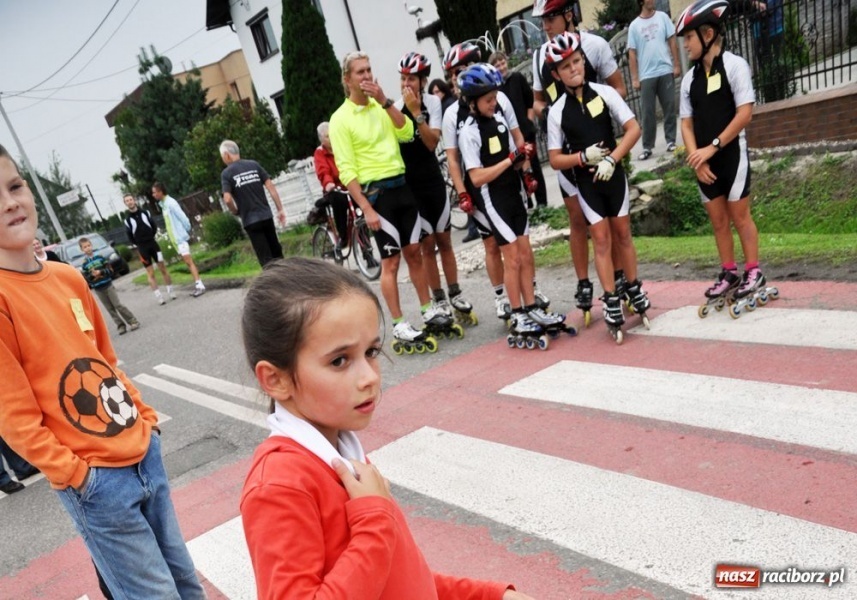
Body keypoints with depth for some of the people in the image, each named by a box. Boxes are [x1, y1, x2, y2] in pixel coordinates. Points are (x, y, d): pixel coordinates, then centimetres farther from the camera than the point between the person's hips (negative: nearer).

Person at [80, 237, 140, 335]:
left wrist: (100, 272, -18)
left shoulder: (100, 257, -1)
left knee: (118, 305, -4)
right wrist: (92, 275, -20)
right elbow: (85, 278, -2)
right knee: (110, 309, 4)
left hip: (108, 285, -1)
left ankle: (133, 321, 2)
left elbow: (110, 270, -3)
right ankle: (121, 326, 7)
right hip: (98, 289, 1)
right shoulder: (84, 264, 0)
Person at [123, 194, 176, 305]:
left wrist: (151, 237, 4)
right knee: (150, 273, -1)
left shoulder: (145, 212, 3)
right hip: (142, 248, -1)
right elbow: (129, 235, 5)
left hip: (153, 243, 1)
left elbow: (154, 226, 10)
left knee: (163, 268, 3)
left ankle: (171, 291, 12)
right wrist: (138, 245, 1)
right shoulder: (127, 220, -1)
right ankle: (159, 296, -1)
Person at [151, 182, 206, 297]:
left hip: (181, 237, -9)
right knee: (188, 262, 10)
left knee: (189, 262, -11)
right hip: (176, 239, 9)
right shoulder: (163, 204, 13)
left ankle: (200, 286, -13)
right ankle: (198, 285, 13)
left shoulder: (170, 203, -16)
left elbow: (183, 218, -18)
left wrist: (187, 231, -8)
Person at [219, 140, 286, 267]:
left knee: (265, 258, 1)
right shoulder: (254, 164, 7)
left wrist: (236, 211, 5)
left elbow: (227, 199, -15)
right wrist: (280, 209, 5)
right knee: (276, 252, 16)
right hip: (266, 215, 4)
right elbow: (271, 187, 2)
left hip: (250, 220, -4)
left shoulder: (226, 173, -4)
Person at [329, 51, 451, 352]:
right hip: (376, 192, -6)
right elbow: (346, 170, -11)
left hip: (403, 185, 6)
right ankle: (399, 327, 8)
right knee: (391, 260, -1)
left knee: (414, 252, 12)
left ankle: (429, 311, 25)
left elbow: (407, 133, -3)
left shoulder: (381, 107, 12)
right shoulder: (340, 119, -6)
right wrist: (366, 208, -17)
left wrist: (385, 100, -11)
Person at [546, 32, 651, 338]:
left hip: (613, 174, 1)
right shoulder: (557, 111, -5)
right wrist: (584, 156, -19)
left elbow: (634, 129, -6)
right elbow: (555, 160, -3)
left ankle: (634, 288, 26)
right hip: (585, 181, -1)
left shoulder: (604, 93, -4)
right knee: (602, 238, 1)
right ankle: (611, 300, 9)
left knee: (622, 233, 11)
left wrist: (611, 159, -17)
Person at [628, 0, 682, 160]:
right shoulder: (634, 26, 4)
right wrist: (634, 78, -3)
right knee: (648, 112, 0)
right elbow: (632, 53, 2)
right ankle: (647, 147, 4)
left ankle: (671, 141, 11)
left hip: (666, 71, 1)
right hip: (646, 75, -1)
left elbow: (672, 42, 7)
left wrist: (676, 65, 0)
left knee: (669, 108, 3)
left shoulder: (662, 17, 7)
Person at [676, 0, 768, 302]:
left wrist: (712, 147, -18)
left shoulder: (734, 65, -8)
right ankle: (729, 273, 22)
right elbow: (687, 123, 6)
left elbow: (744, 114, -13)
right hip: (704, 160, 5)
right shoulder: (689, 78, 7)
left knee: (738, 215, 1)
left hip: (731, 154, -5)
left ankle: (753, 271, 15)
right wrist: (697, 158, -7)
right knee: (717, 220, 10)